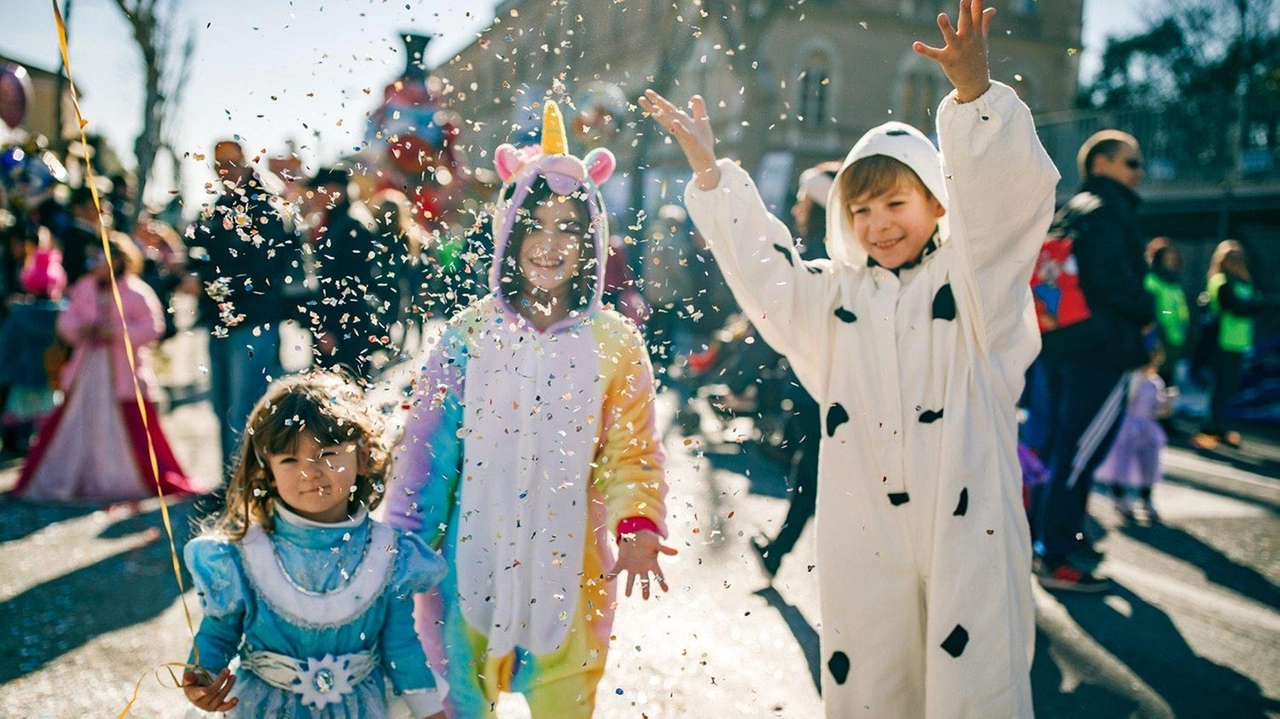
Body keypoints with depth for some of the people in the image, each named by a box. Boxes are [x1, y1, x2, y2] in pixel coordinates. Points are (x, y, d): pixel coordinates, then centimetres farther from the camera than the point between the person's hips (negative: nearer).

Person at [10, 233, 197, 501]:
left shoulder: (136, 292, -8)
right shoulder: (83, 289, 10)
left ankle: (166, 481, 8)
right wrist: (80, 329, -9)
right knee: (69, 425, 8)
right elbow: (66, 320, 13)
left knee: (137, 427, -5)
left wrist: (117, 332, -20)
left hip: (124, 373, -5)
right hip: (86, 371, 6)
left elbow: (153, 327, -13)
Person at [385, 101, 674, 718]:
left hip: (569, 564, 0)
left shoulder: (615, 342, -3)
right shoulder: (469, 334, -3)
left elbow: (633, 452, -2)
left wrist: (638, 527, -19)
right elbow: (426, 443, 1)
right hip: (472, 557, 1)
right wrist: (403, 544, 1)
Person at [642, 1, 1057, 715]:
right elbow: (762, 263, 16)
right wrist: (708, 168, 10)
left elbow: (1005, 197, -14)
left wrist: (974, 91, -29)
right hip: (865, 540, 4)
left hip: (969, 525, -4)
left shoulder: (971, 281, 1)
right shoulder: (838, 295, 14)